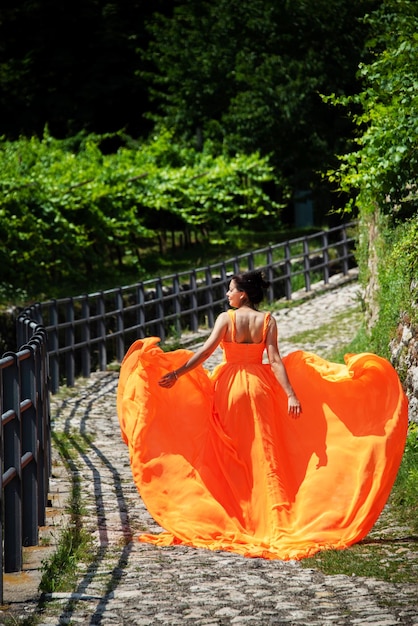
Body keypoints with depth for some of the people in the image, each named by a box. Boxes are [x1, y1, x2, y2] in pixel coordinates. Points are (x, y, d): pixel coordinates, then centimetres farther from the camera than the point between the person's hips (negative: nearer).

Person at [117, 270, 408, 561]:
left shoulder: (226, 318, -7)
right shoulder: (267, 320, -4)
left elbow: (205, 351, -15)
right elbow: (275, 360, -12)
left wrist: (176, 373, -15)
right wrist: (291, 394, -15)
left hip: (229, 388, -1)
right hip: (259, 387, 1)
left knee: (229, 456, 8)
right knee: (264, 454, 4)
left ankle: (231, 517, 9)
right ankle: (275, 518, -1)